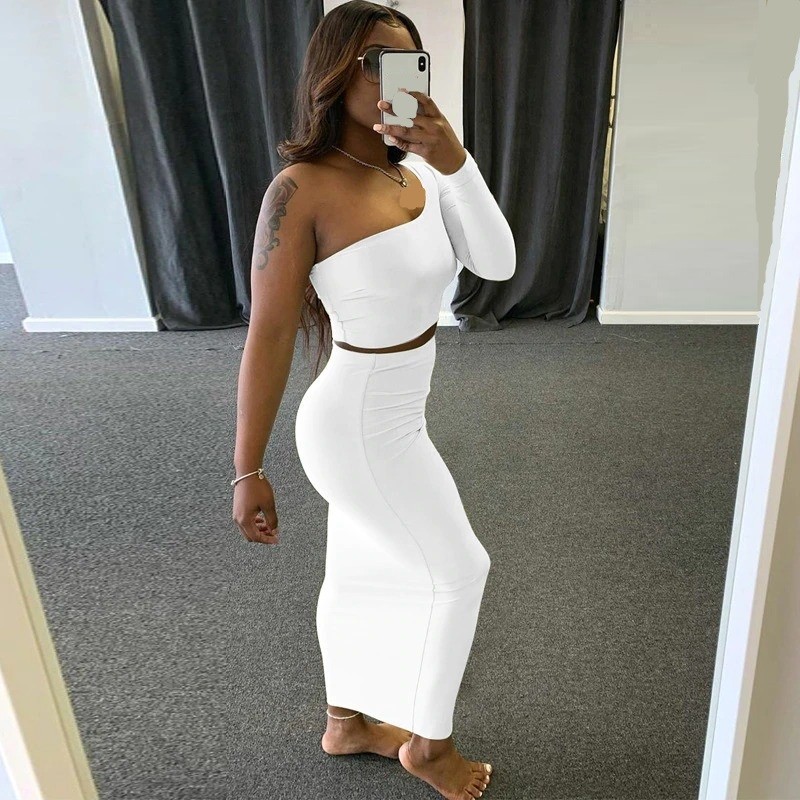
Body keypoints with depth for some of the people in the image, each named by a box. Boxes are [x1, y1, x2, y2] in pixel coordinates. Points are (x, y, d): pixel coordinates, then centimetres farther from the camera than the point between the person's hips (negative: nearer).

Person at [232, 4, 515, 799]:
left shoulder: (418, 175, 0)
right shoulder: (302, 190, -21)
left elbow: (498, 264, -9)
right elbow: (268, 337, -20)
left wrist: (456, 162, -22)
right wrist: (247, 471, -16)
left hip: (389, 414, 7)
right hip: (360, 431, -7)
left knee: (360, 572, 22)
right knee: (455, 569, 8)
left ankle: (347, 723, 46)